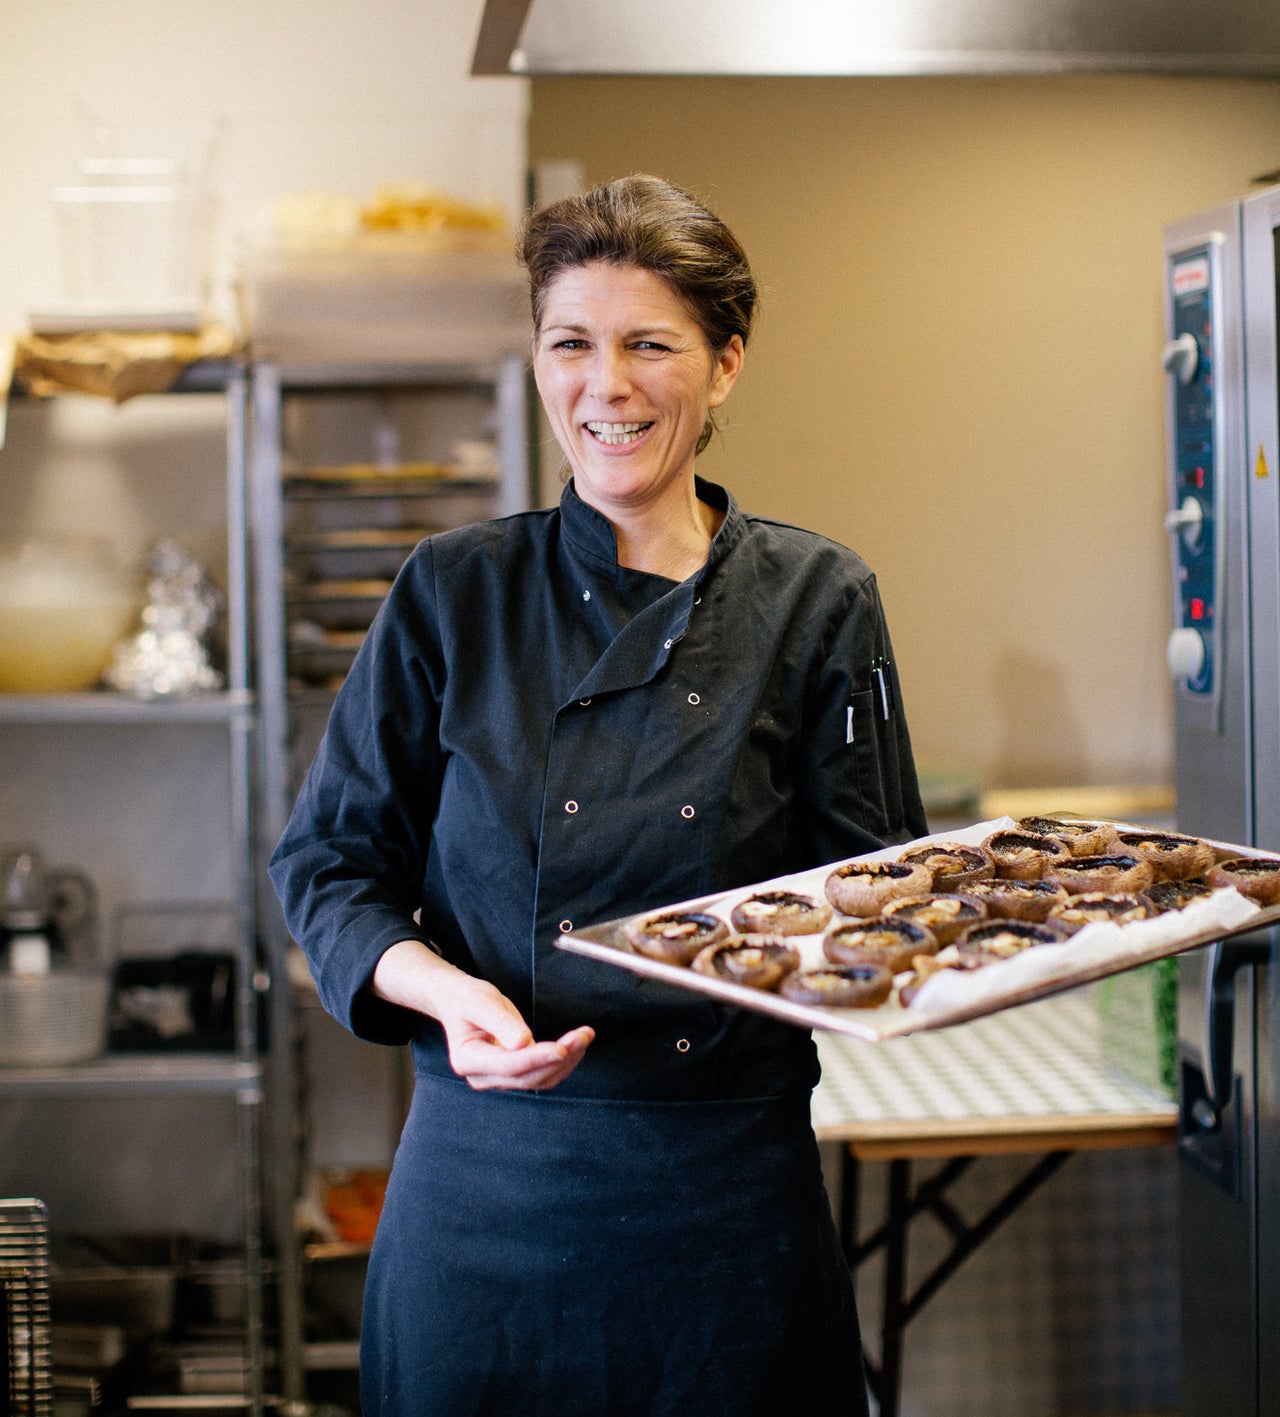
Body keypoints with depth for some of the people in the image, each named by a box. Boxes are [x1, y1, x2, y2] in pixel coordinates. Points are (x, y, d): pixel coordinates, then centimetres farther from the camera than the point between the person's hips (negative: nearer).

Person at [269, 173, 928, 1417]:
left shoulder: (815, 600, 0)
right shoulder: (455, 592, 0)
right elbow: (330, 861, 2)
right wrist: (441, 987, -16)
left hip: (732, 1185, 0)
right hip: (486, 1184, 0)